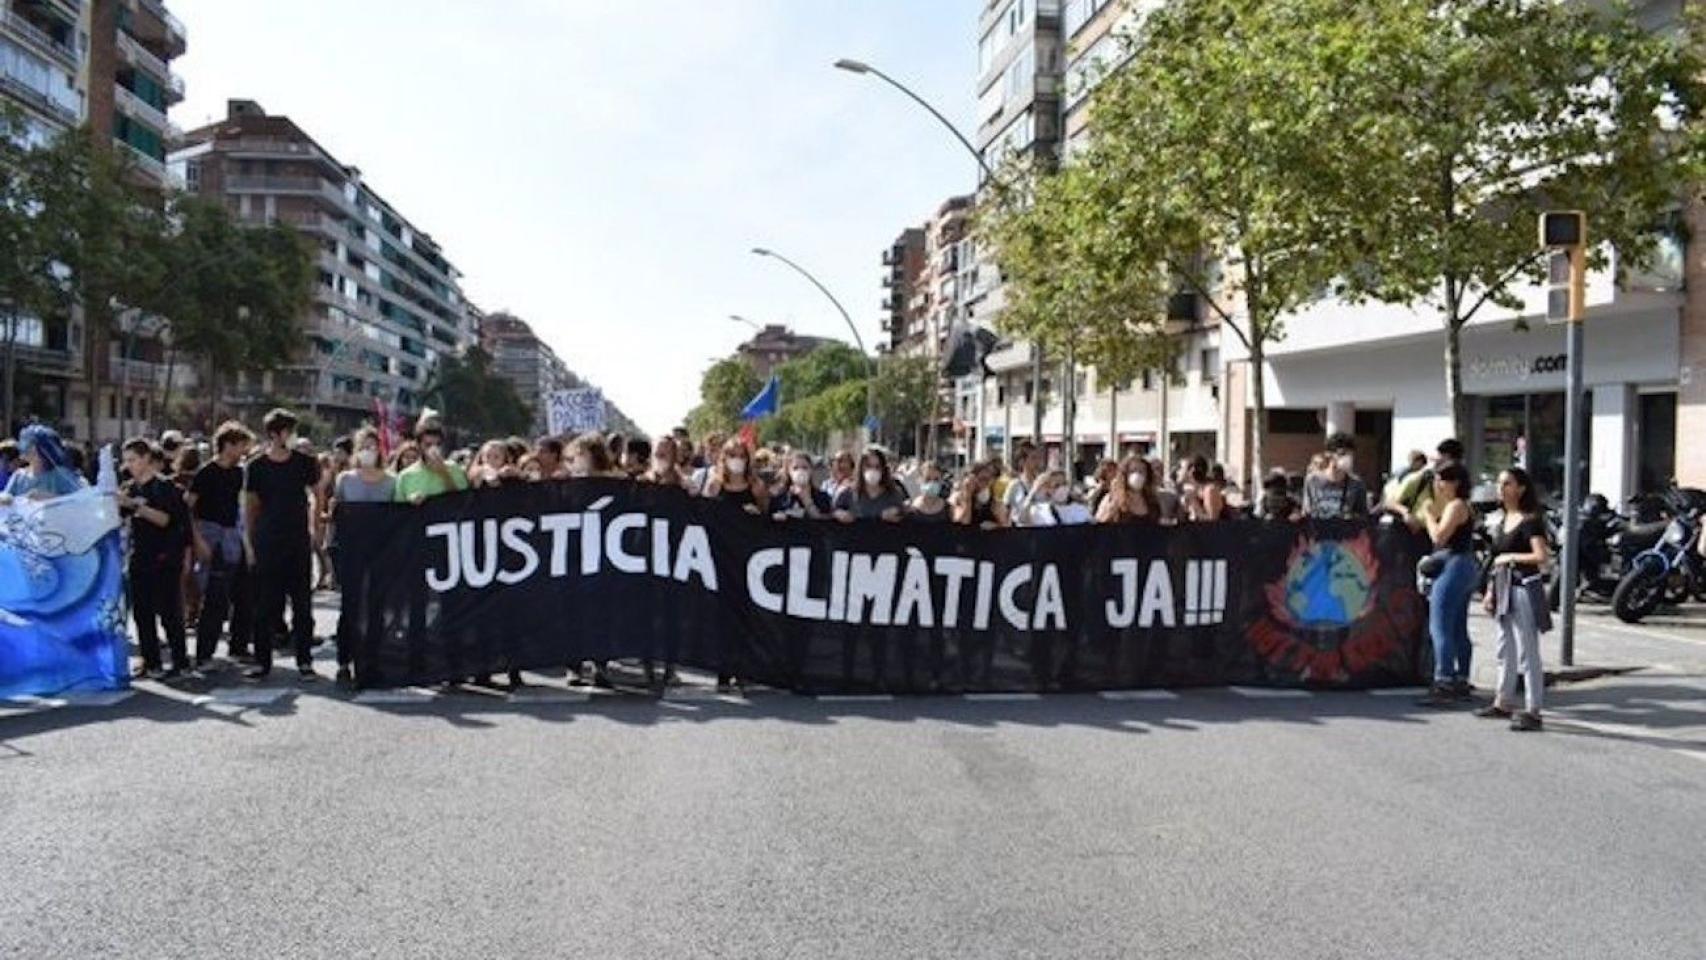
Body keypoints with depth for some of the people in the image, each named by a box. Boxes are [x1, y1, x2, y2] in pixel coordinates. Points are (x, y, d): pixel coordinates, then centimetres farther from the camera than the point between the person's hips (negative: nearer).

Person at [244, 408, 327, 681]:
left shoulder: (305, 462, 3)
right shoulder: (256, 466, 0)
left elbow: (319, 496, 13)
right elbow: (250, 507, 7)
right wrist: (250, 543, 5)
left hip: (299, 541, 1)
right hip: (267, 543, -1)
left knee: (302, 602, 3)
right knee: (265, 604, 2)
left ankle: (304, 659, 10)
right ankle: (262, 660, 11)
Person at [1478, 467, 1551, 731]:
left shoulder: (1530, 520, -12)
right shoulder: (1504, 519, 13)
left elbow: (1542, 556, -24)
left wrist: (1510, 557, -14)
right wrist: (1492, 589, 16)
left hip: (1524, 588, -9)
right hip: (1505, 590, 9)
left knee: (1527, 652, -5)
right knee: (1505, 650, 17)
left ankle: (1532, 711, 0)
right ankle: (1503, 703, 28)